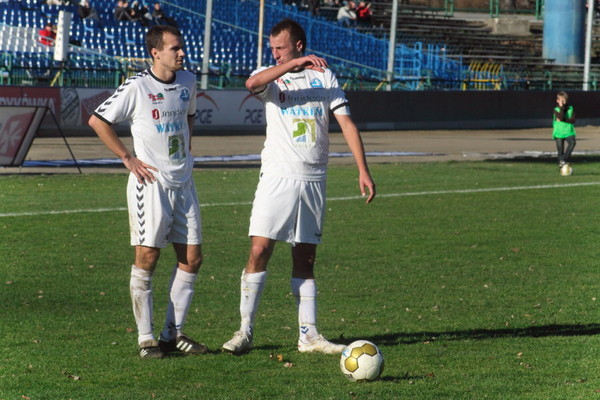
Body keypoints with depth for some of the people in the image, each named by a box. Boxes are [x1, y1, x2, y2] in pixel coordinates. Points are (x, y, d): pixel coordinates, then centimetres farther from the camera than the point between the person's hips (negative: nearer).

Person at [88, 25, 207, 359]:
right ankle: (147, 338, 2)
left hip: (184, 182, 6)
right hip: (151, 182, -6)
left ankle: (174, 333, 14)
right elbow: (98, 121, -4)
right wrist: (128, 159, -6)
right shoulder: (137, 87, -10)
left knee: (192, 257, 4)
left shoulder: (188, 82, 7)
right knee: (147, 257, -5)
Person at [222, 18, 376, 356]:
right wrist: (293, 64, -29)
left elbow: (346, 122, 3)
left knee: (305, 259, 6)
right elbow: (252, 83, -22)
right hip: (278, 177, -2)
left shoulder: (325, 76, 7)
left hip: (313, 180, 2)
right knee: (260, 250, -10)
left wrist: (363, 170, -4)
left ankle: (309, 335, 9)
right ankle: (246, 331, -4)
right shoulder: (272, 77, 3)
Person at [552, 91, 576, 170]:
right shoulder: (556, 110, -1)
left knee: (572, 143, -28)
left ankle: (564, 159, -24)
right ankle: (561, 166, 9)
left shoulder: (571, 108, 5)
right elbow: (560, 117, -20)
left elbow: (573, 120, -6)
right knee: (560, 150, -1)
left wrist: (564, 120, -16)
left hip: (569, 131, 1)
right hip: (559, 132, -1)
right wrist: (561, 107, -15)